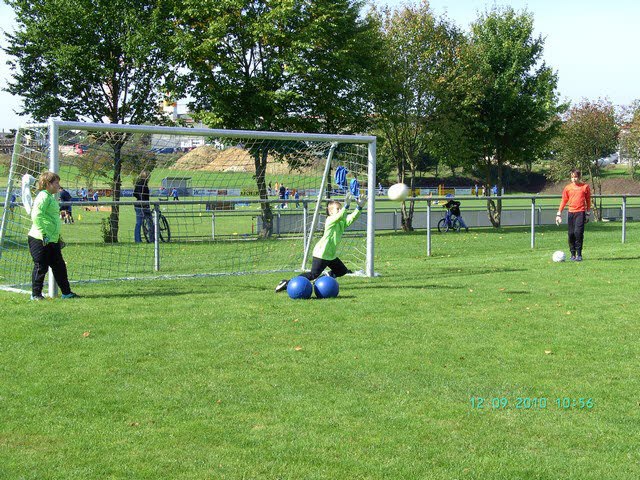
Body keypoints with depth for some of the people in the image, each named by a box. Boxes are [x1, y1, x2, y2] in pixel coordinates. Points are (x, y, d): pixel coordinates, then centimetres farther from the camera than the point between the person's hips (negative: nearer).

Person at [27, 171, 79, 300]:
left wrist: (59, 237, 25)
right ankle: (36, 294, 10)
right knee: (41, 267, -1)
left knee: (59, 266, 12)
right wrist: (43, 234, -24)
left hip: (52, 240, 10)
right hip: (40, 240, -10)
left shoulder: (51, 197, 18)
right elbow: (36, 216, -24)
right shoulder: (43, 196, -13)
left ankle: (66, 292, 19)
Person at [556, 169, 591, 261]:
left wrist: (588, 214, 9)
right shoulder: (568, 188, 7)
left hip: (580, 212, -3)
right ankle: (573, 254, 13)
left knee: (578, 232, -15)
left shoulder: (585, 187, 3)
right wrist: (559, 214, 4)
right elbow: (564, 201, 10)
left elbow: (588, 201, 10)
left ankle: (579, 254, -9)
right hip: (571, 212, 3)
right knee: (571, 234, 3)